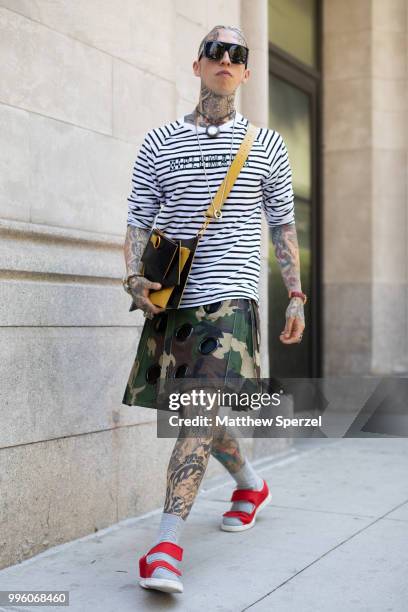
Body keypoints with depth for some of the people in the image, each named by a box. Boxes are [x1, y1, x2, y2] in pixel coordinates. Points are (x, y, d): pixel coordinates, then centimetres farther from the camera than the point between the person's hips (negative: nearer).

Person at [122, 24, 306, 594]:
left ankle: (167, 545, -14)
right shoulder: (158, 143, 10)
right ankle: (251, 485, 40)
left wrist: (296, 296, 8)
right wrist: (136, 276, -10)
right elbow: (139, 219, 8)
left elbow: (283, 225, 13)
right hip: (171, 299, 3)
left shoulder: (267, 145, 10)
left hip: (230, 297, -3)